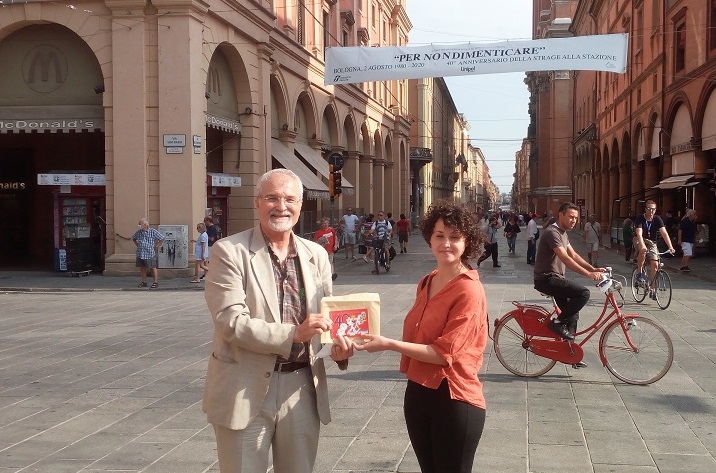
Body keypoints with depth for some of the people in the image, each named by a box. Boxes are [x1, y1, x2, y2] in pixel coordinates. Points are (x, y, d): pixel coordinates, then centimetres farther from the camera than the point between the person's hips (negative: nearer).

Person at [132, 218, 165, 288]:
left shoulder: (153, 232, -7)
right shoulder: (138, 232, 5)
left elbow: (162, 238, -1)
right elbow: (133, 238, 25)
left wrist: (156, 246, -3)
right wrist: (138, 245, 13)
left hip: (150, 254, -4)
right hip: (140, 253, 4)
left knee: (152, 268, 1)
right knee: (142, 268, 8)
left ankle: (155, 282, 7)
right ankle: (144, 282, 18)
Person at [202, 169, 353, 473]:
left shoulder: (316, 255, 7)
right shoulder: (229, 251, -9)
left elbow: (326, 313, 12)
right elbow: (231, 322, -16)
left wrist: (338, 343, -11)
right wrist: (294, 333, -27)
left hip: (303, 388, 4)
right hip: (247, 390, -4)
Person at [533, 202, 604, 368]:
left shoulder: (563, 233, 17)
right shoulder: (552, 233, -17)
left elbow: (574, 255, 12)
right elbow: (565, 258, -27)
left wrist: (593, 269, -2)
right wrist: (588, 274, -33)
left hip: (555, 279, 10)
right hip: (547, 279, -10)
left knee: (572, 314, 11)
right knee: (583, 293, -24)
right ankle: (558, 322, -11)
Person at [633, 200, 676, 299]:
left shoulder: (657, 219, -11)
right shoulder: (640, 219, -19)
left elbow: (664, 233, -22)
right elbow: (639, 233, -33)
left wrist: (670, 247, -35)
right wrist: (642, 245, -51)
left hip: (651, 242, 3)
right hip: (639, 241, -3)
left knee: (655, 264, -9)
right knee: (643, 250, -38)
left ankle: (652, 289, 2)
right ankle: (640, 273, -20)